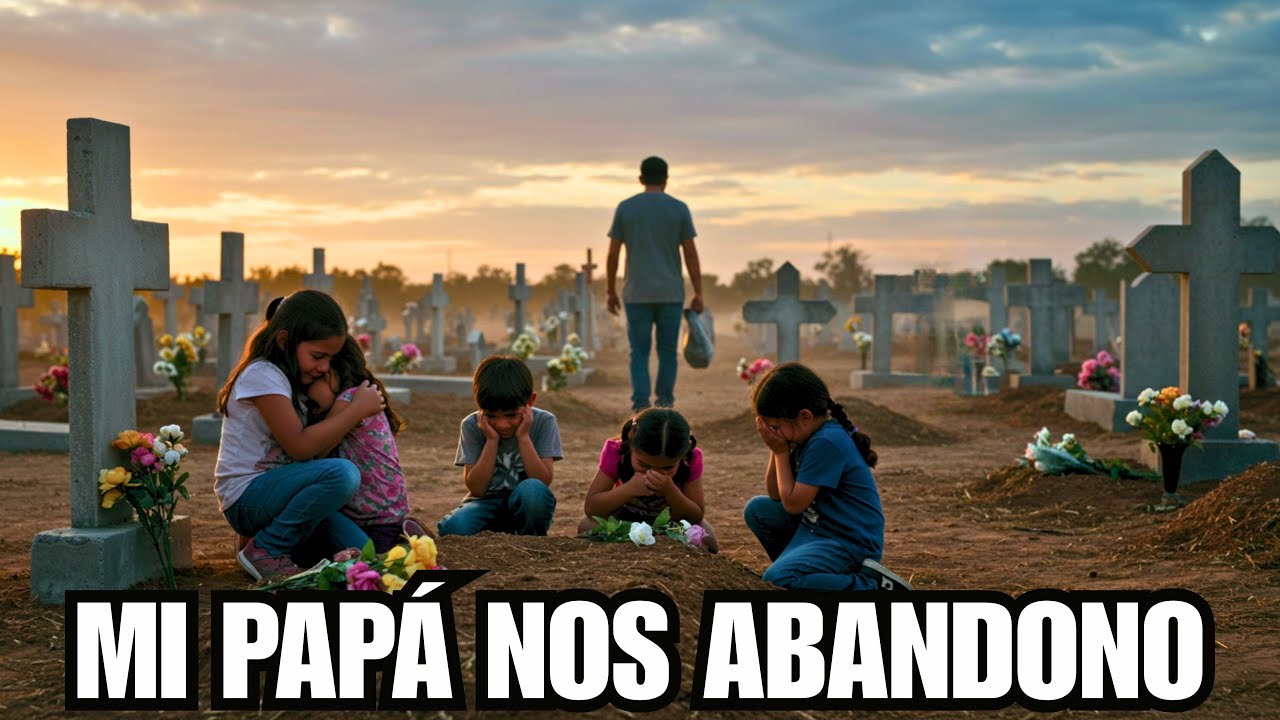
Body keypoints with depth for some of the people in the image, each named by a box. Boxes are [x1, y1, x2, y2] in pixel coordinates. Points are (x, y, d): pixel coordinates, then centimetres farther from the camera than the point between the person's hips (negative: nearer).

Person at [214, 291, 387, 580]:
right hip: (247, 497, -8)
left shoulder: (293, 377, 14)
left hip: (275, 491, 8)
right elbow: (301, 446, -19)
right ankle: (265, 550, -15)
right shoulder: (263, 376, -13)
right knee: (342, 473, -31)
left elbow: (317, 449, 9)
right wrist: (358, 409, -14)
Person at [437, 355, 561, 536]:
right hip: (486, 504, 0)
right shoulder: (472, 426, -8)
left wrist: (523, 437, -21)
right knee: (453, 527, -32)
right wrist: (491, 440, -20)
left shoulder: (544, 422, -9)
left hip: (525, 505, 0)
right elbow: (476, 488, -13)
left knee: (533, 490, -36)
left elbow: (544, 482, -16)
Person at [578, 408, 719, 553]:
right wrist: (629, 488, -46)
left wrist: (671, 491, -44)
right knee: (587, 527, -28)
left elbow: (697, 518, -25)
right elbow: (590, 508, -30)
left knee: (706, 539, -26)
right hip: (624, 520, -1)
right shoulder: (615, 452, -31)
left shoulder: (691, 458, -30)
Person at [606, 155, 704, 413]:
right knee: (667, 350, 14)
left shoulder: (625, 208, -1)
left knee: (639, 353, 4)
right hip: (670, 294, 0)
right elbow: (691, 253, -4)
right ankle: (665, 402, 18)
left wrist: (610, 291, 8)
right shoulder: (679, 208, -2)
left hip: (637, 294, 0)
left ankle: (640, 406, -10)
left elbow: (612, 253, 0)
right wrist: (698, 293, 1)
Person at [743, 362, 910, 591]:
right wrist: (776, 450, -3)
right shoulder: (810, 435, 7)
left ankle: (871, 585, -16)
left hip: (849, 542, -10)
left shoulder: (827, 443, -23)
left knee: (775, 581, -27)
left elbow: (793, 503, -19)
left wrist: (781, 452, -10)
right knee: (757, 509, 12)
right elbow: (776, 495, 11)